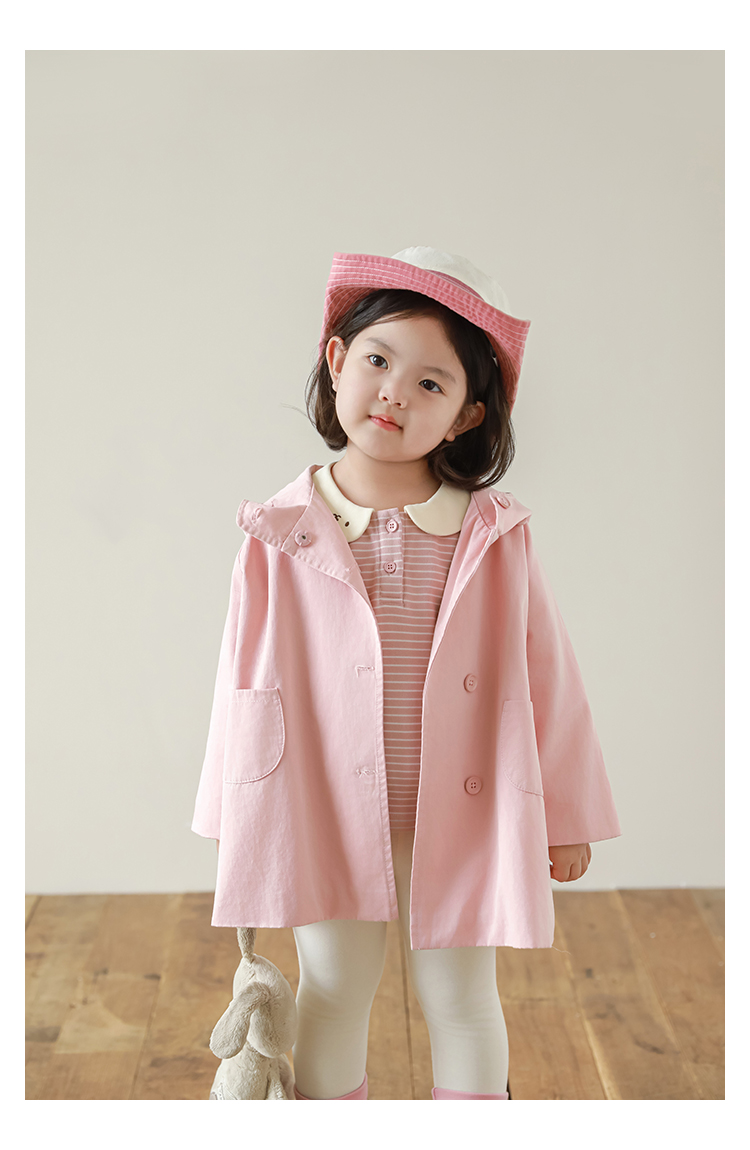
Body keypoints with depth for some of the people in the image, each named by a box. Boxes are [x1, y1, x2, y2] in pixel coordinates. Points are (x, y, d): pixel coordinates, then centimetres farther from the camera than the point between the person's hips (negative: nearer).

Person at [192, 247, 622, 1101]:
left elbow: (543, 673, -1)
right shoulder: (283, 533, -7)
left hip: (461, 814, 0)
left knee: (460, 1001, 16)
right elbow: (248, 677, 0)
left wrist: (566, 815, 4)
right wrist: (236, 816, 5)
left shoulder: (493, 534, -8)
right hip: (327, 814, 0)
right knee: (331, 997, 15)